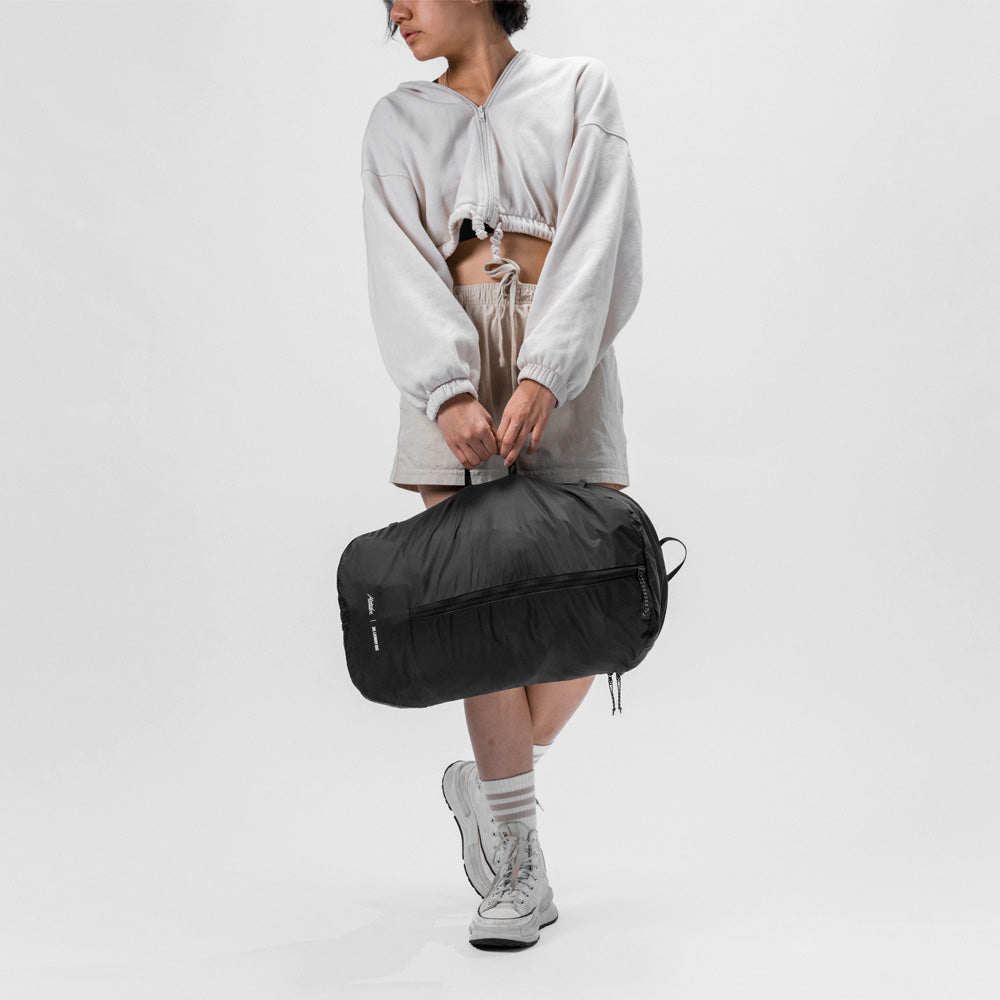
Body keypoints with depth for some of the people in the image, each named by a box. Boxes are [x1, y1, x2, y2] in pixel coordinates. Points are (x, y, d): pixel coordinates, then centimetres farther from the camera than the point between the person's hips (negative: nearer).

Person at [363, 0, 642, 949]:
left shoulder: (580, 91, 11)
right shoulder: (398, 123, 15)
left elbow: (594, 239, -3)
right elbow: (402, 266, 0)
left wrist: (542, 376, -18)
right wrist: (450, 389, -17)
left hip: (563, 366, 0)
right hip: (453, 372, 1)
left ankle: (484, 779, 20)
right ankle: (518, 870, 2)